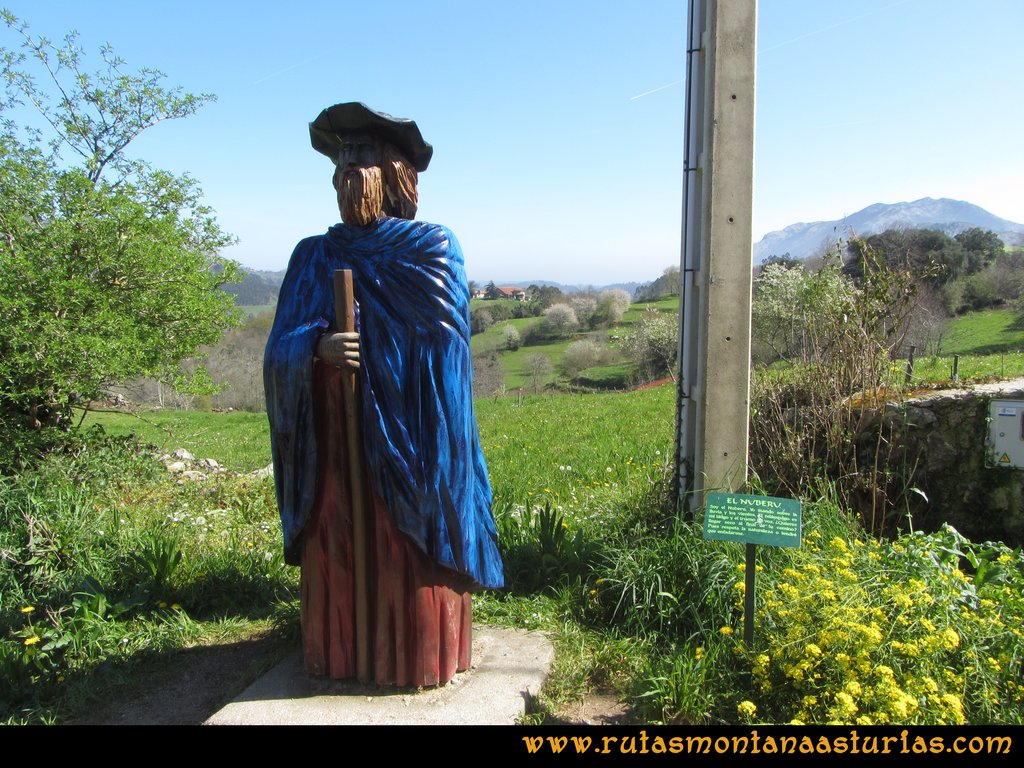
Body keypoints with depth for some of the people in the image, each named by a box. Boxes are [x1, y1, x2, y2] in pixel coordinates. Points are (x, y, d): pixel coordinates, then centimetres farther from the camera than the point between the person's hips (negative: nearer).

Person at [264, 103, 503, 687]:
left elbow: (443, 345, -5)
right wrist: (318, 347, -21)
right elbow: (280, 351, 0)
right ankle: (340, 653, 27)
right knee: (338, 554, 10)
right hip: (334, 442, 3)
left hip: (408, 438, -2)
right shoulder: (313, 257, 8)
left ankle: (422, 659, 21)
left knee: (413, 554, 4)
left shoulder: (433, 248, -1)